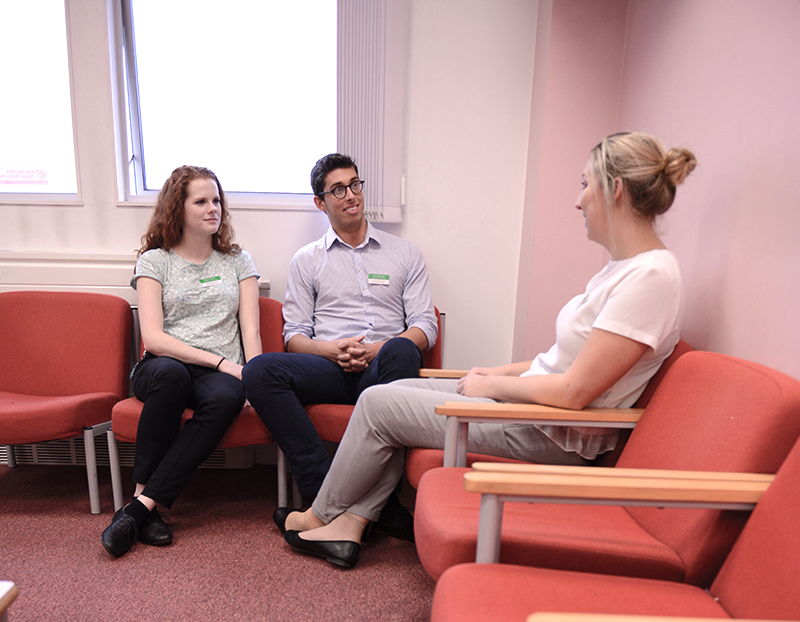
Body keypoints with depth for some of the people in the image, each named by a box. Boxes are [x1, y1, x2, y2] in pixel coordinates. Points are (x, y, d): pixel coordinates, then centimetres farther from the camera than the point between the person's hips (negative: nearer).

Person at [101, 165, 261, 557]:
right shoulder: (154, 260, 9)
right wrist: (220, 361, -14)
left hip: (221, 375, 1)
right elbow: (153, 338, -4)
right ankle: (146, 503, -25)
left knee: (226, 397, -34)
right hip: (162, 368, -1)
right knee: (170, 373, -37)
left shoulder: (238, 261, 15)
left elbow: (250, 331, 6)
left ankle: (140, 506, -27)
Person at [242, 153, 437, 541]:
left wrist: (380, 349, -12)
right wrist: (330, 349, -12)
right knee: (259, 370, -27)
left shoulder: (404, 253, 17)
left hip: (383, 369, -1)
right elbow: (294, 335, 11)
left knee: (401, 350, -36)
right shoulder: (306, 260, 18)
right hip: (330, 368, 2)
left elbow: (426, 326, 8)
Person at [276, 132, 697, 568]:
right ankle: (347, 526, 14)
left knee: (378, 404, -3)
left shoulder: (652, 276, -22)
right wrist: (502, 371, 8)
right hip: (527, 403, 10)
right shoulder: (624, 266, 9)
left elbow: (573, 391, -25)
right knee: (394, 390, 8)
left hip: (551, 436, -10)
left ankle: (319, 516, 22)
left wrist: (492, 386, -12)